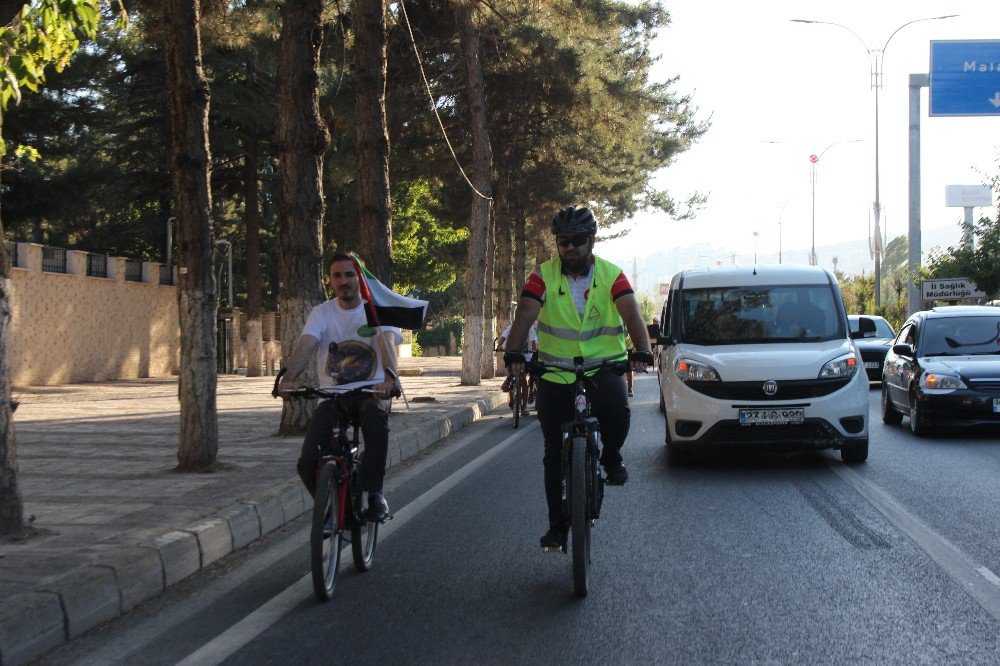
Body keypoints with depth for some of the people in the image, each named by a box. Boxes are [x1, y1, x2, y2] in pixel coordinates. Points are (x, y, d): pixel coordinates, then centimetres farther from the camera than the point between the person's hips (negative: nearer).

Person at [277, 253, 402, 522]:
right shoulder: (322, 312, 4)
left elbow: (387, 341, -19)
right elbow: (305, 345, -14)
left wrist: (389, 377, -41)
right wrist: (288, 377, -35)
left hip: (371, 391, -2)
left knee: (376, 421, -40)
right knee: (308, 464, -17)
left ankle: (374, 492, -27)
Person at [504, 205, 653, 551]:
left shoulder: (612, 275, -5)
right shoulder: (544, 276, -5)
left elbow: (632, 314, -18)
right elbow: (525, 315, -16)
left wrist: (642, 351, -36)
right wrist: (514, 352, -35)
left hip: (603, 365, -1)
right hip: (555, 373, 1)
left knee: (618, 411, -32)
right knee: (555, 455, 3)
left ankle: (611, 457, 0)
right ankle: (557, 526, 16)